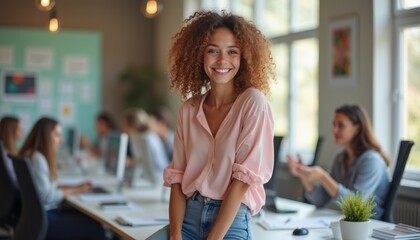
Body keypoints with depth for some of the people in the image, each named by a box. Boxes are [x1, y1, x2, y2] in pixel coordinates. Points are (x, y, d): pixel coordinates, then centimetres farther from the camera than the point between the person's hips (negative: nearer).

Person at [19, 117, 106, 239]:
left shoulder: (39, 156, 14)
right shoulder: (37, 158, -18)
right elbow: (46, 196, -21)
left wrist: (76, 187, 4)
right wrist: (75, 190, -9)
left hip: (43, 212, 10)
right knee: (95, 228, -11)